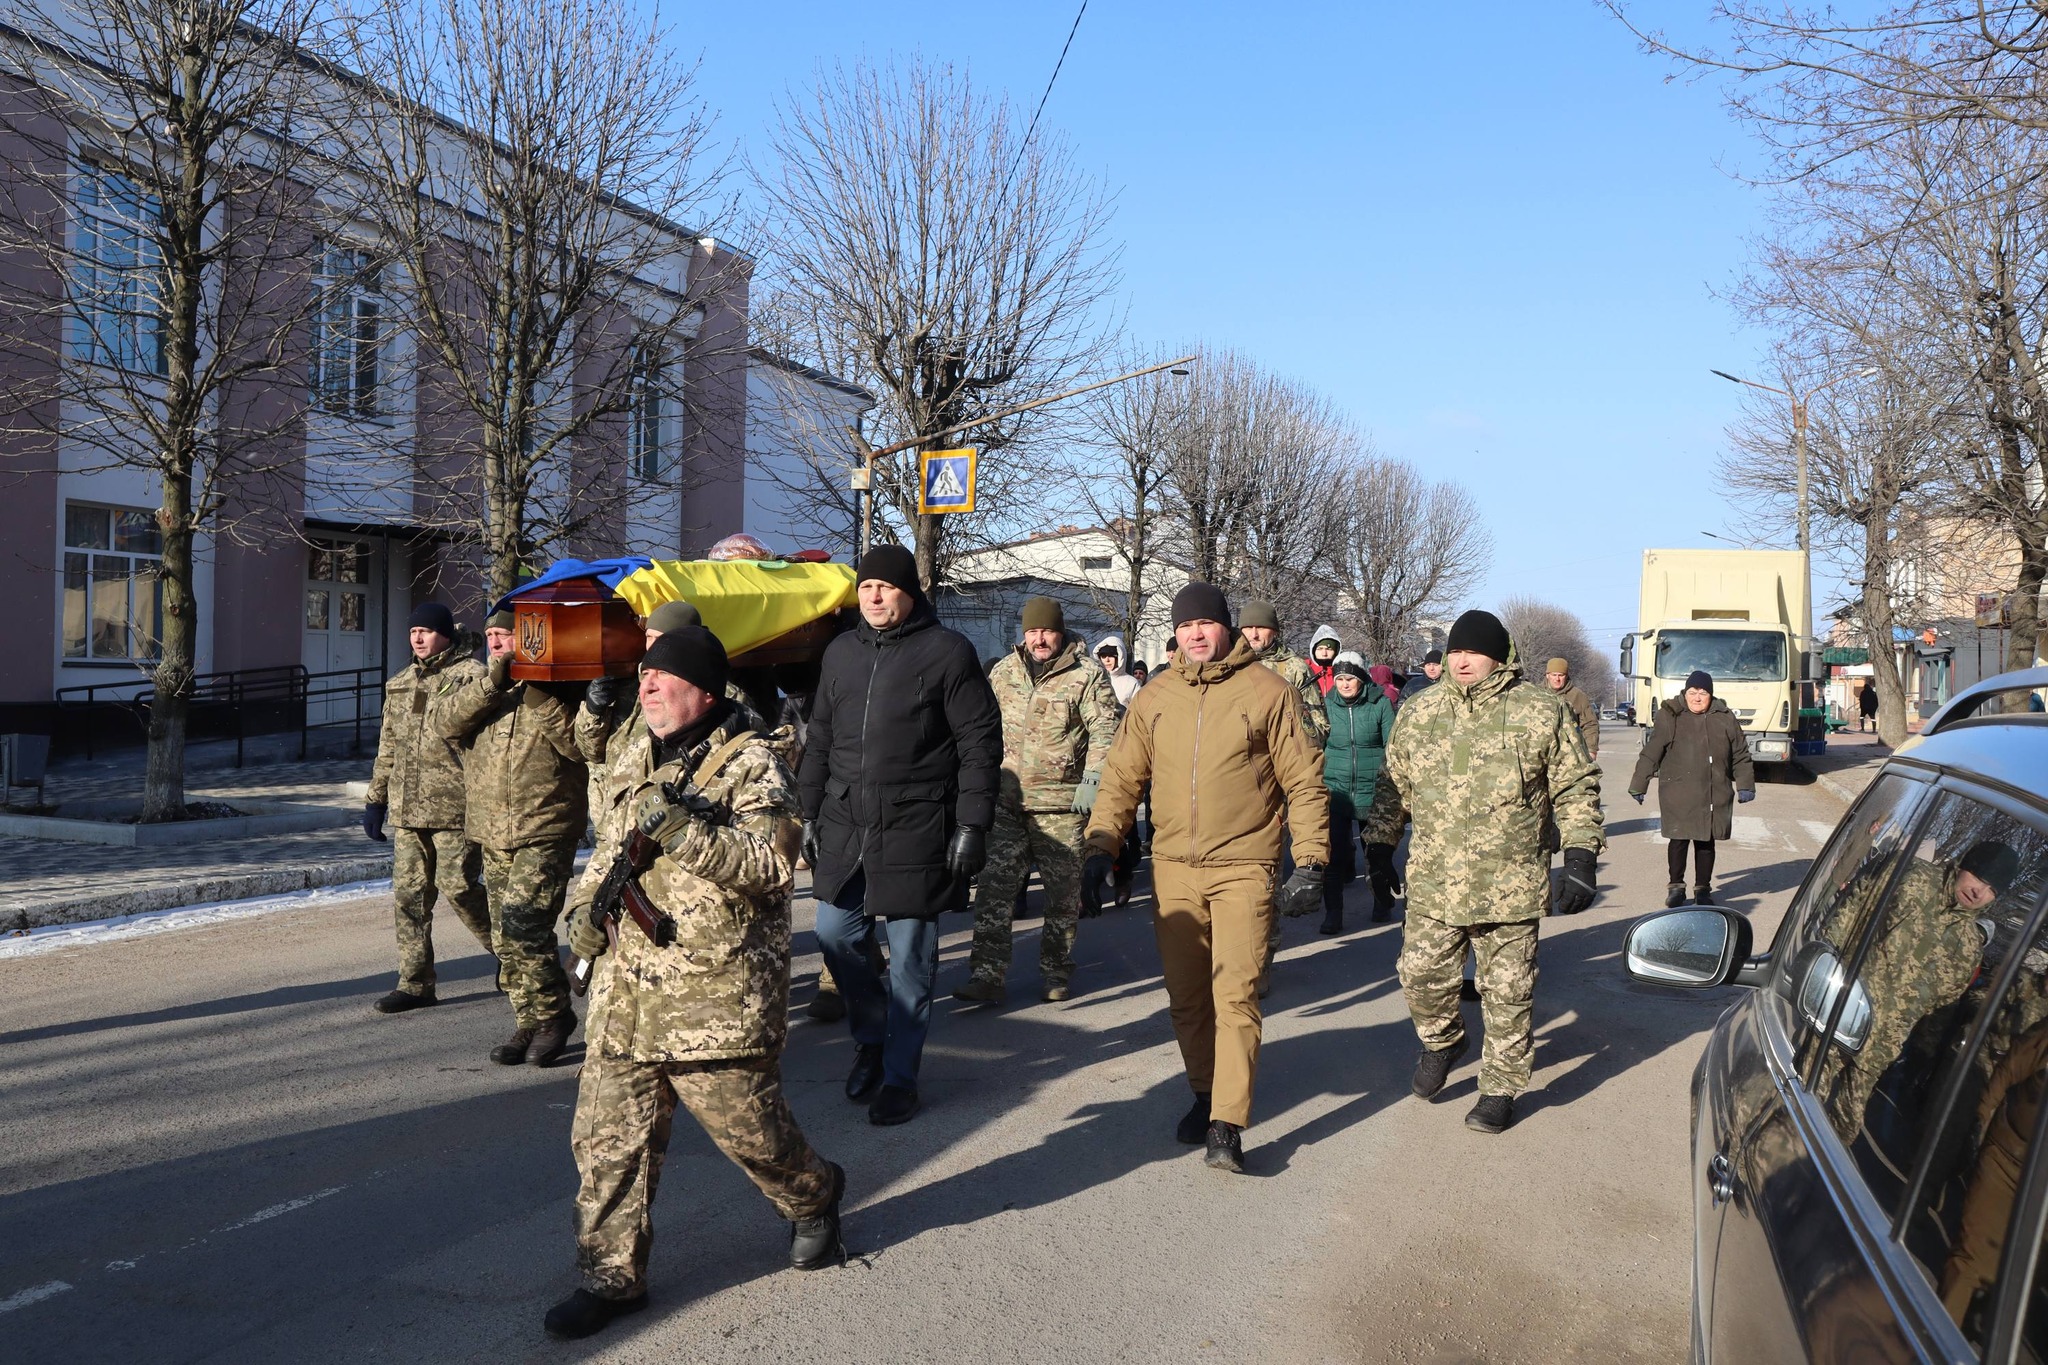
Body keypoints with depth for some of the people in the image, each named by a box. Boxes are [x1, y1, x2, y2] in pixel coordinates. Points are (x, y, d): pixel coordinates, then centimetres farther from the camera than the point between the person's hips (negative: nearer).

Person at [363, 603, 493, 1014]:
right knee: (409, 894, 6)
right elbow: (388, 748, 24)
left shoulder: (472, 677, -4)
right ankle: (415, 983, 14)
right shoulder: (399, 684, 19)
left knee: (457, 887, -7)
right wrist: (376, 799, 19)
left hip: (454, 807, -7)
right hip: (407, 809, 7)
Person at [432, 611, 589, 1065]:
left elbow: (578, 744, -16)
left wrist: (540, 698, -20)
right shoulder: (477, 689, 15)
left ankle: (553, 1014, 3)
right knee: (505, 938, 10)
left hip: (546, 832, -6)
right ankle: (529, 1023, 22)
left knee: (523, 925, -16)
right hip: (492, 834, 6)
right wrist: (491, 684, -15)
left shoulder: (556, 691, -1)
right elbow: (443, 721, -4)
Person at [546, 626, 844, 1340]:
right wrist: (586, 904, 10)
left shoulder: (751, 764, -10)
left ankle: (813, 1198, 37)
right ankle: (612, 1275, 22)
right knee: (608, 1135, 7)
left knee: (747, 1123, 7)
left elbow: (774, 860, -22)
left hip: (719, 996, -6)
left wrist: (685, 829, -29)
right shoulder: (633, 759, 13)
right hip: (625, 991, 6)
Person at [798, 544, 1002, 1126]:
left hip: (915, 829, -5)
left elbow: (980, 743, -6)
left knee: (910, 957, 2)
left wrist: (973, 825, -11)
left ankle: (899, 1074, 17)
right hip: (844, 825, 5)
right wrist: (811, 813, 14)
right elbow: (820, 740, 18)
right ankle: (871, 1039, 33)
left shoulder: (947, 651, -4)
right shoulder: (841, 652, 12)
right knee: (836, 935, 10)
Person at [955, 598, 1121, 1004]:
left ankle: (1056, 971, 22)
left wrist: (1093, 777, -16)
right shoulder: (1003, 671, 13)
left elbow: (1105, 729, -6)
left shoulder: (1086, 674, -1)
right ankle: (986, 974, 1)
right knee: (994, 887, -2)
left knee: (1063, 892, 7)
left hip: (1062, 804, -3)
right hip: (1006, 800, 3)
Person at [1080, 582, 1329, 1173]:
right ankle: (1206, 1093, 31)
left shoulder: (1268, 692, -3)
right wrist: (1099, 849, 0)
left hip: (1243, 869, -4)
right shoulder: (1154, 698, 7)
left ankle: (1227, 1126, -6)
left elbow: (1305, 783, -1)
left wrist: (1309, 862, -7)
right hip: (1172, 869, 4)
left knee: (1236, 994, -10)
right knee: (1186, 997, 11)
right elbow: (1120, 779, 10)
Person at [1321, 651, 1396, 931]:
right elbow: (1317, 745, 12)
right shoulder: (1328, 704, 2)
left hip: (1372, 790, -1)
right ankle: (1333, 914, 7)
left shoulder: (1380, 703, -3)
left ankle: (1383, 903, 33)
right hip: (1336, 790, 1)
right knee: (1334, 854, -2)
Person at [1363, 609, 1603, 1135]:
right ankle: (1442, 1042, 37)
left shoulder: (1540, 711, -1)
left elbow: (1575, 787, 3)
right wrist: (1379, 841, 13)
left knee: (1508, 992, 6)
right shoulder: (1418, 711, 7)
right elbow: (1393, 784, 16)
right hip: (1432, 882, 3)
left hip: (1510, 886, -2)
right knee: (1422, 977, 6)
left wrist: (1581, 854, -4)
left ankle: (1501, 1087, 24)